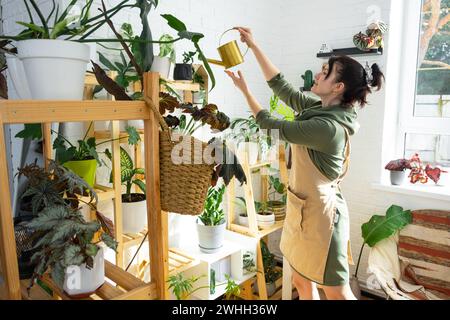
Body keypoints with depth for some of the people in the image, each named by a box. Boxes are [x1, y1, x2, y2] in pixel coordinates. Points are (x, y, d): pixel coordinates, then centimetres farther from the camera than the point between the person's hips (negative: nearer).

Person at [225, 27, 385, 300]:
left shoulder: (329, 127, -25)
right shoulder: (321, 109, 1)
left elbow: (272, 125, -16)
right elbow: (281, 86, 8)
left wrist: (245, 89, -4)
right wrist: (253, 46, 8)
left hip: (320, 212, -9)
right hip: (304, 208, 9)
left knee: (337, 292, 9)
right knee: (302, 282, 21)